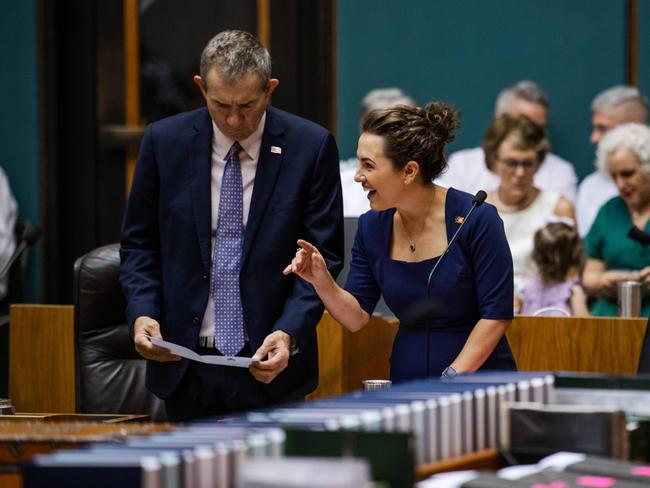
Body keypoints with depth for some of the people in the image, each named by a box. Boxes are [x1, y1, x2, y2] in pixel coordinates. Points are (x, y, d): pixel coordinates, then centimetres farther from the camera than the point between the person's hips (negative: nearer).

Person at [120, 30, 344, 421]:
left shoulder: (311, 147, -5)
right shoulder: (165, 141, 1)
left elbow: (324, 254, -3)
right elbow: (140, 242, 8)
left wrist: (289, 333, -16)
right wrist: (142, 312, -9)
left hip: (269, 363, -1)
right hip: (186, 366, 1)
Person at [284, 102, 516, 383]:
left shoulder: (476, 220, -7)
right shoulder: (371, 227, 7)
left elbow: (496, 314, -8)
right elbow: (357, 318, 9)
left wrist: (451, 380, -13)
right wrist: (322, 283, -8)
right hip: (406, 379, 4)